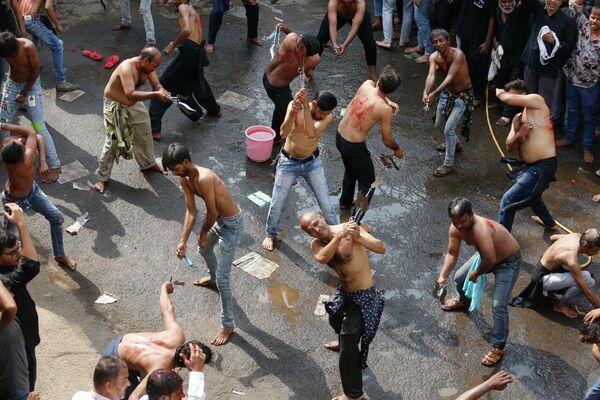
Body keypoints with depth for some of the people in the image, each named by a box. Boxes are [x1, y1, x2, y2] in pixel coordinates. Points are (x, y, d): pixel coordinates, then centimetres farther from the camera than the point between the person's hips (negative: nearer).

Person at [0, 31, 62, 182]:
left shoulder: (28, 47, -28)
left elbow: (36, 71, -17)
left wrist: (24, 93, -12)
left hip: (31, 85, -4)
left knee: (39, 127, -9)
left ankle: (55, 165, -3)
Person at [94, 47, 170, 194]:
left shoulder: (147, 67, -13)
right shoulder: (127, 68, -36)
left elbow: (157, 85, -4)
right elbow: (131, 94, -46)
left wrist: (162, 91, -29)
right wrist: (155, 95, -48)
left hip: (134, 104, 8)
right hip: (116, 106, -7)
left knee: (145, 135, 19)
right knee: (113, 142, -5)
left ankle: (148, 163, 43)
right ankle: (102, 177, 8)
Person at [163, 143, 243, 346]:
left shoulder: (204, 178, -35)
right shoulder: (184, 178, -6)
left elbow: (212, 212, -26)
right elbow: (191, 211, -3)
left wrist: (203, 233, -7)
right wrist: (183, 241, -10)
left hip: (231, 224, -10)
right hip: (219, 219, 10)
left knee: (222, 278, -5)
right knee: (204, 250, 36)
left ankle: (228, 325, 9)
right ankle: (213, 278, 68)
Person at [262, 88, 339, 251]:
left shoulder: (328, 117, -20)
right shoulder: (295, 105, -22)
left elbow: (311, 133, -38)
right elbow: (284, 133, -33)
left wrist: (305, 106, -46)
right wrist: (292, 113, -51)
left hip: (312, 163, 1)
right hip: (288, 162, -1)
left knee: (326, 203, 8)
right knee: (276, 203, 10)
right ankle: (271, 234, 35)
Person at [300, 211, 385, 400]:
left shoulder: (349, 228, -22)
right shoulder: (316, 244, -8)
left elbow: (381, 249, -29)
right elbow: (322, 258, -33)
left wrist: (358, 238, -43)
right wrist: (339, 236, -44)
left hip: (363, 296, -8)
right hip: (344, 292, 8)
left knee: (348, 347, -6)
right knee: (335, 318, 36)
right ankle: (344, 342, 71)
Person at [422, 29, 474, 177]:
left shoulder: (457, 54, -29)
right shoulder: (434, 57, -13)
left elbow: (450, 77, -38)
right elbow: (431, 75, -28)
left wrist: (434, 93, -50)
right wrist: (426, 92, -48)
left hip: (463, 94, -7)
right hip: (447, 92, 7)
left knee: (449, 129, -12)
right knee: (439, 124, 22)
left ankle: (448, 164, 5)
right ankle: (454, 143, 53)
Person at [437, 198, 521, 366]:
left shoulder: (480, 229, -43)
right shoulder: (455, 229, -17)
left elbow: (490, 260, -42)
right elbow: (452, 254, -5)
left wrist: (476, 274, -22)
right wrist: (442, 276, -17)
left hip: (508, 262, -8)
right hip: (487, 256, 8)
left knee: (498, 306, -14)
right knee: (459, 277, 21)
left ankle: (498, 347, 1)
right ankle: (464, 301, 55)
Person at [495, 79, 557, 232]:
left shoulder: (537, 101, -12)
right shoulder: (517, 118, 11)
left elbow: (507, 99, -27)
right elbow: (510, 148, 6)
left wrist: (500, 93, -4)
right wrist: (518, 135, -15)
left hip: (542, 167, -10)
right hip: (530, 166, 10)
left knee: (507, 201, -12)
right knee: (530, 195, 37)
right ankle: (549, 222, 60)